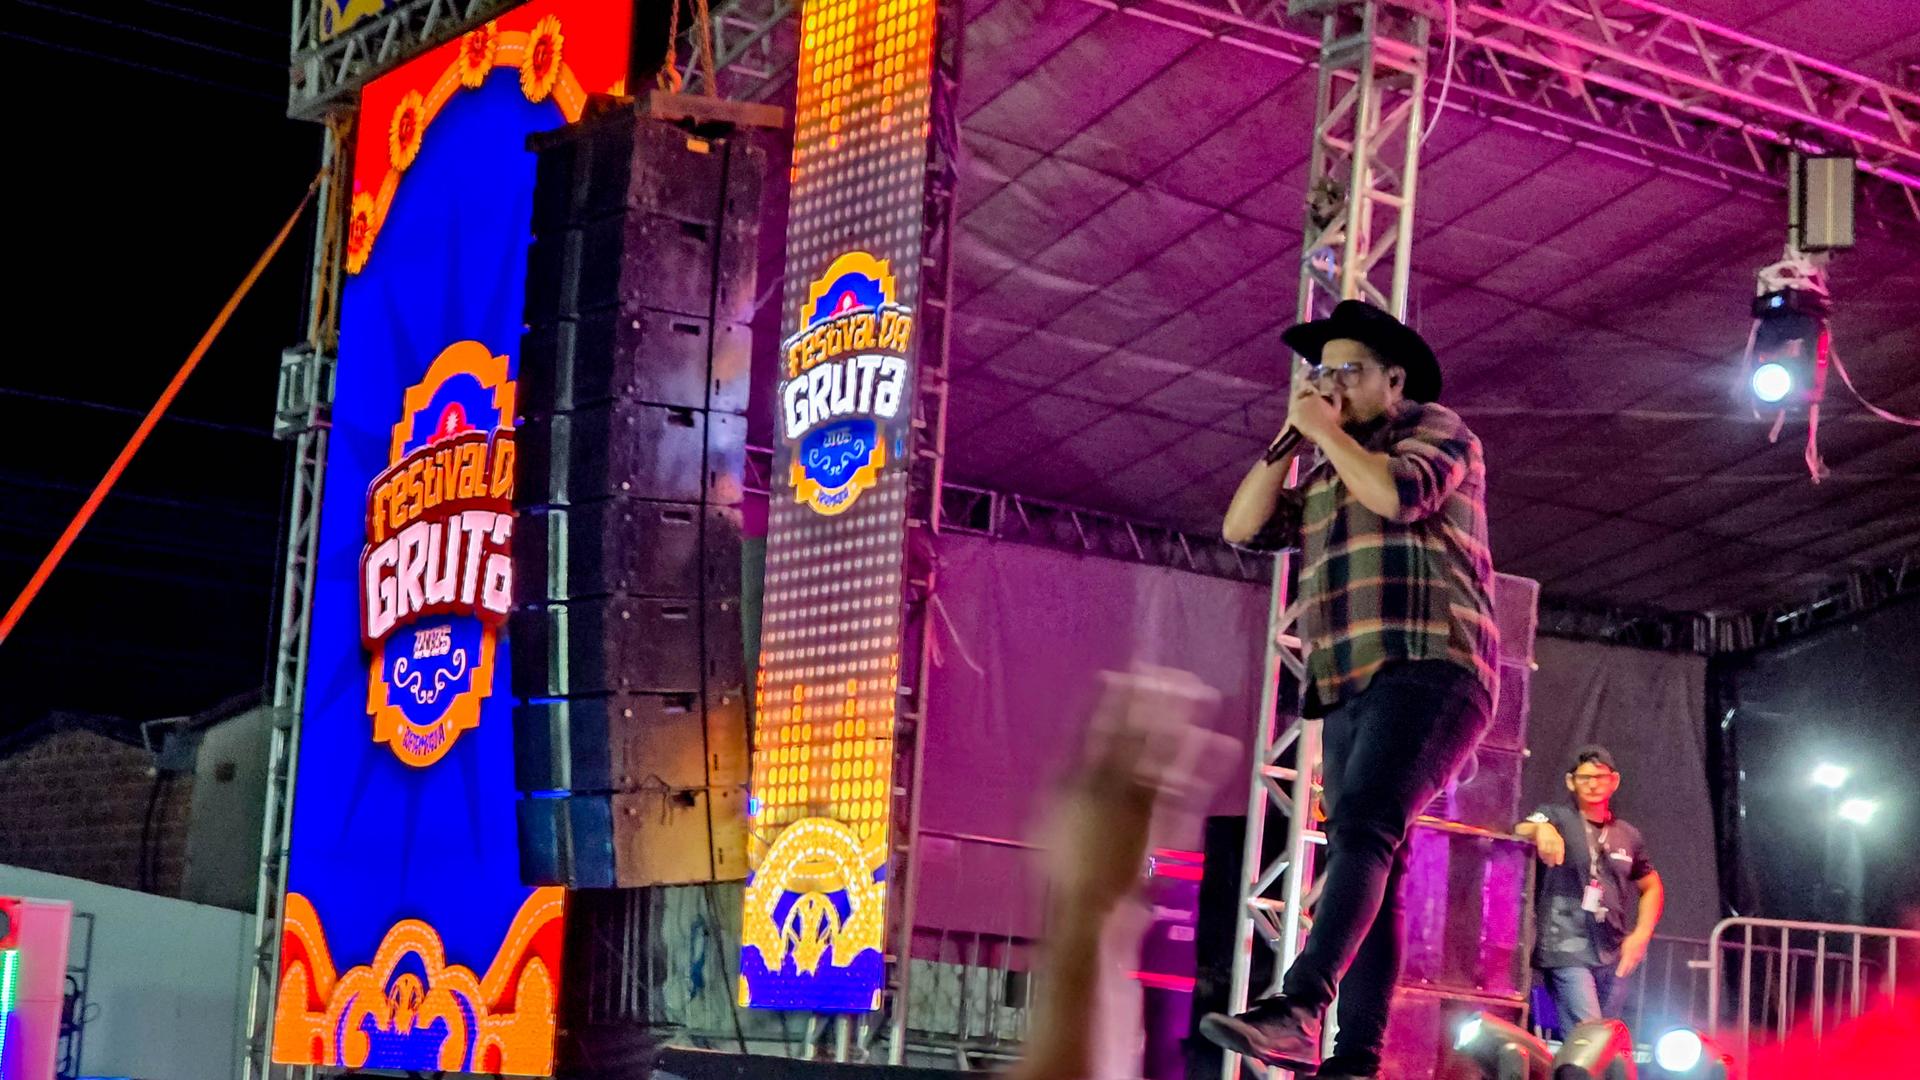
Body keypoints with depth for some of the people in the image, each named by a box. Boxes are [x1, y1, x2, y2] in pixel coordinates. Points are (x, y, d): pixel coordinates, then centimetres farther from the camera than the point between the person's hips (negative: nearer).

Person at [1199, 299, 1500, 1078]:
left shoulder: (1437, 429, 7)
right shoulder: (1326, 476, 27)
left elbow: (1399, 494, -14)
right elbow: (1243, 528, 17)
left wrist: (1326, 431, -1)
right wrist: (1291, 438, 10)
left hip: (1428, 673, -8)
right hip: (1350, 692, 8)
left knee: (1362, 831, -25)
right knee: (1369, 866, 1)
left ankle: (1297, 1010, -40)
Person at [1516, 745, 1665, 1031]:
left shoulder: (1628, 836, 14)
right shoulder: (1557, 818, 0)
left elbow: (1652, 886, 25)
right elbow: (1520, 830, -21)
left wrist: (1641, 934, 8)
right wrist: (1541, 829, -45)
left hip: (1612, 955, 6)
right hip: (1566, 951, -6)